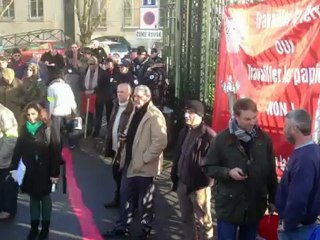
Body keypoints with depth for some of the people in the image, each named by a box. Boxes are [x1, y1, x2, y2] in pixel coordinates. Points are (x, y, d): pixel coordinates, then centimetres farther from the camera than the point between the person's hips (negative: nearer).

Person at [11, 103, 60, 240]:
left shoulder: (48, 129, -13)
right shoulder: (24, 129, 0)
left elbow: (55, 152, -14)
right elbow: (18, 150, 2)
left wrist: (55, 173, -15)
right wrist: (14, 168, -3)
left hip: (44, 171, -3)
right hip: (29, 171, 3)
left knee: (45, 198, 11)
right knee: (33, 198, 14)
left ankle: (45, 228, 23)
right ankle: (34, 227, 24)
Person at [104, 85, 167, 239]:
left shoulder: (154, 116, -17)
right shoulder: (137, 112, 12)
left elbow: (160, 142, -24)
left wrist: (144, 158, -21)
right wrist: (126, 137, 4)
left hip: (144, 167, -8)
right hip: (130, 163, 8)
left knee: (145, 200, 8)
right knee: (125, 196, 16)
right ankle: (122, 227, 29)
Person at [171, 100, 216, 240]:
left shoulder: (209, 135, -15)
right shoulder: (184, 132, 11)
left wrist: (207, 182, -17)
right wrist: (175, 176, 13)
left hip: (199, 185, -8)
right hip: (182, 183, 8)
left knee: (203, 222, 5)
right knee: (187, 219, 20)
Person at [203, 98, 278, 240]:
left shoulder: (264, 139, -1)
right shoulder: (223, 139, -9)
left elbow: (271, 172, 6)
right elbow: (208, 167, -3)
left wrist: (272, 199, 9)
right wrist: (228, 172, -20)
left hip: (255, 206, 3)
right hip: (229, 205, -2)